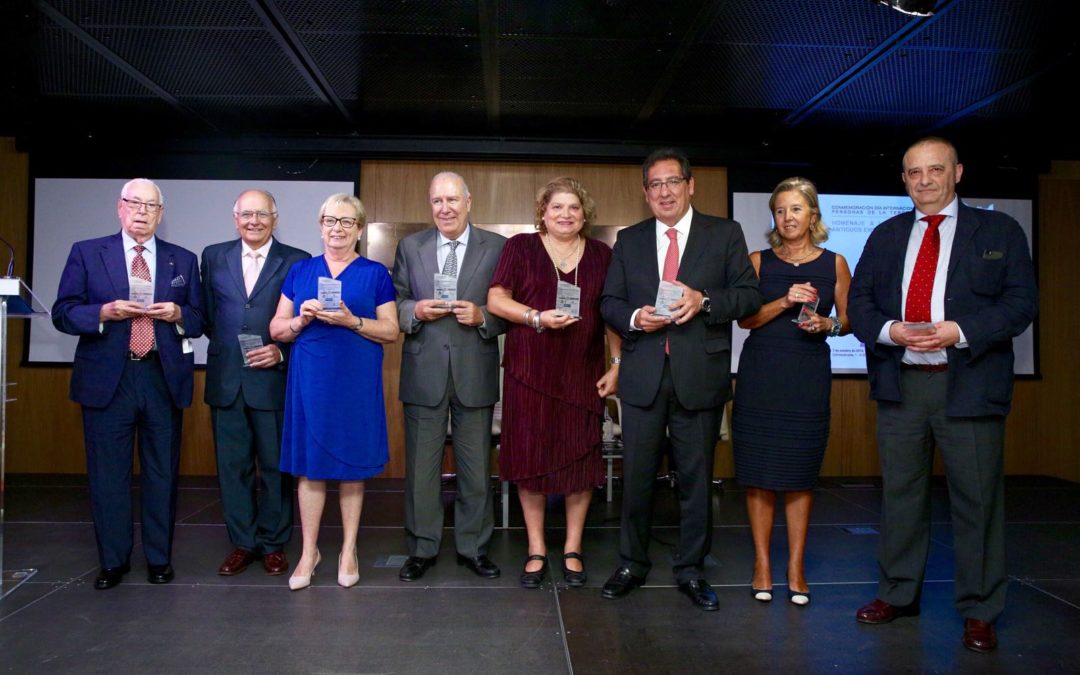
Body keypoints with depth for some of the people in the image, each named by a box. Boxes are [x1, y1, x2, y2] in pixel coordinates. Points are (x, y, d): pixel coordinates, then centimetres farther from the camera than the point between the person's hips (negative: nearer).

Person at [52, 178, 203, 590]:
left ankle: (159, 558, 21)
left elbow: (200, 321, 9)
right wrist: (104, 313, -16)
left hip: (163, 379, 1)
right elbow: (63, 313, 2)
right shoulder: (86, 254, 5)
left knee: (162, 473, 8)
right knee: (107, 474, 6)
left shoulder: (183, 260, 10)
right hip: (107, 379, -1)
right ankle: (113, 560, 20)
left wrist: (179, 315, -12)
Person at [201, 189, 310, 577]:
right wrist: (224, 344, 7)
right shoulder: (213, 257, 10)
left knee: (276, 466, 7)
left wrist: (281, 351, -13)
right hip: (226, 382, 3)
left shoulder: (297, 262, 0)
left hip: (274, 381, -3)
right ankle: (242, 543, 23)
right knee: (232, 467, 10)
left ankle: (273, 544, 21)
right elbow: (206, 313, 16)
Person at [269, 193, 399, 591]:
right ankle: (309, 551, 18)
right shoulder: (300, 271, 11)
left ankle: (349, 551, 20)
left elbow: (391, 331, -1)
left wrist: (352, 321, -16)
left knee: (352, 465, 6)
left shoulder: (376, 274, 5)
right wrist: (301, 320, -11)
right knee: (309, 466, 5)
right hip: (309, 379, 2)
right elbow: (276, 329, 9)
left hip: (356, 381, -1)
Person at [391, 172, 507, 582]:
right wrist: (415, 311, -12)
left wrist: (483, 316, -16)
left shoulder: (497, 248, 2)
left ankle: (473, 547, 24)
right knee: (421, 466, 8)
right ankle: (422, 548, 23)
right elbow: (395, 305, 8)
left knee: (476, 467, 9)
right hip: (424, 372, 1)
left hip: (475, 373, -1)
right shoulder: (410, 247, 8)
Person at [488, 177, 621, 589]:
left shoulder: (602, 255, 10)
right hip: (529, 372, -1)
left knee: (581, 458, 4)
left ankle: (572, 549, 19)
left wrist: (617, 363, 2)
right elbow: (496, 299, -2)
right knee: (530, 458, 3)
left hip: (583, 374, 2)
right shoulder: (521, 247, 5)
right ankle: (536, 549, 17)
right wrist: (537, 317, -17)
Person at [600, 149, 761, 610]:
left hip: (700, 376, -1)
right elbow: (609, 302, 10)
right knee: (636, 476, 8)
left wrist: (704, 300, -17)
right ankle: (631, 565, 24)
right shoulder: (629, 241, 12)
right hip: (643, 376, 2)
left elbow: (749, 295, 0)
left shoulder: (725, 234, 5)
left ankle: (691, 571, 22)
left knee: (696, 477, 7)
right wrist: (634, 318, -11)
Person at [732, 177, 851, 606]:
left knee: (799, 475, 4)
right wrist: (784, 302, -14)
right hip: (760, 376, 0)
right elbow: (744, 318, 0)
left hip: (808, 377, 0)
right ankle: (762, 564, 14)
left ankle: (796, 569, 15)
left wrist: (827, 324, -9)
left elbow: (849, 320, 12)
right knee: (758, 475, 2)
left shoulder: (834, 263, 8)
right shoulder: (758, 261, 6)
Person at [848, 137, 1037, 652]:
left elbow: (1022, 301, -3)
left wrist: (959, 332, -17)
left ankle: (979, 612, 17)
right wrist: (890, 331, -12)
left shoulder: (999, 231, 5)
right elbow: (858, 302, 9)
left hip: (969, 384, -3)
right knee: (900, 493, 11)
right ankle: (898, 595, 25)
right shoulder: (886, 235, 14)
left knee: (977, 499, 3)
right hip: (900, 383, 3)